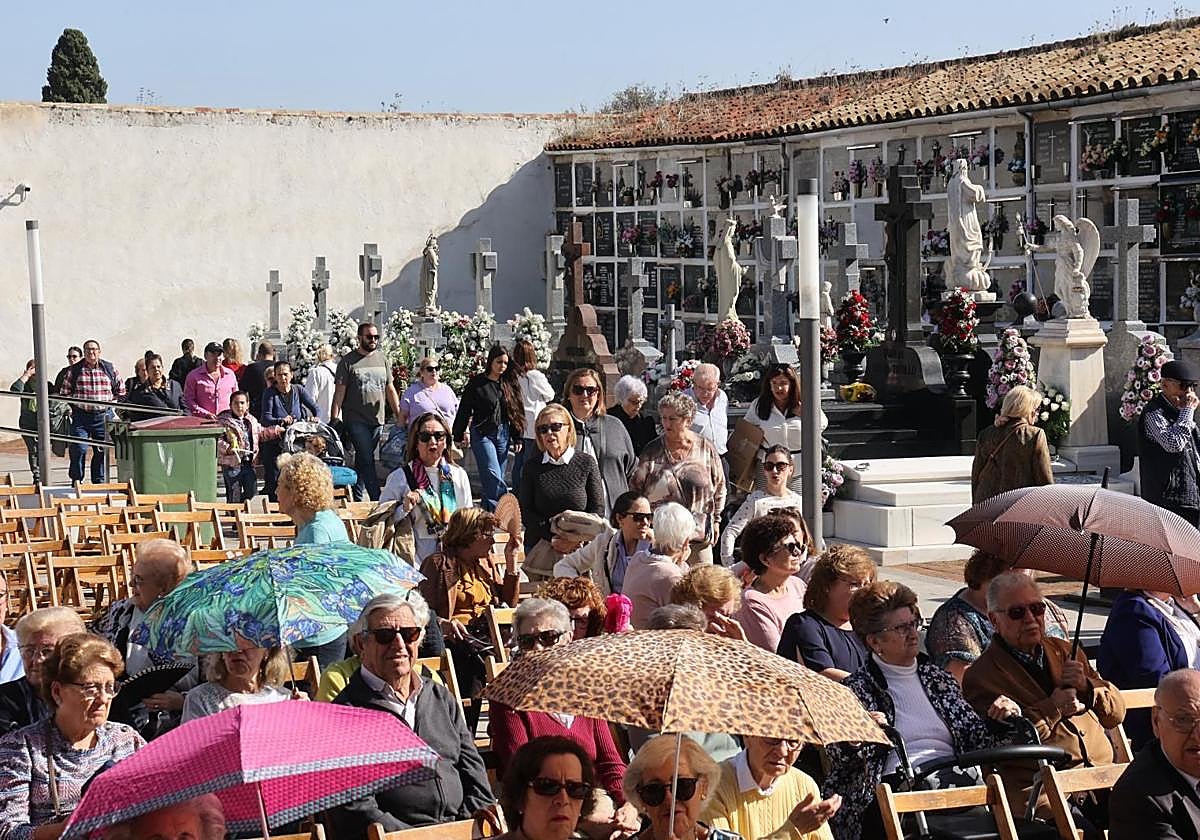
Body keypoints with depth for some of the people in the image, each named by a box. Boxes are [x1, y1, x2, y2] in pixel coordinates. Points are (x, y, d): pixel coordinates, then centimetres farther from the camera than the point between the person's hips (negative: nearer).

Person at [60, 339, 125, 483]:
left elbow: (121, 391, 17)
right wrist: (72, 406, 2)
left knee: (102, 451, 4)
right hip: (81, 416, -1)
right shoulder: (74, 370, 4)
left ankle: (99, 482, 15)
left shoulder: (109, 368, 7)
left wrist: (110, 402, 8)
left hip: (103, 416, 1)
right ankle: (76, 481, 3)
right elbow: (64, 392, 11)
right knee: (79, 450, -9)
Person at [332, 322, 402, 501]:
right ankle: (377, 500, -16)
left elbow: (390, 389, 17)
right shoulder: (348, 361, -2)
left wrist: (399, 415, 11)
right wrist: (334, 420, -10)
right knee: (367, 460, -12)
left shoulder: (382, 359, 12)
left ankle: (358, 496, 18)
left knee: (362, 460, 11)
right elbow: (339, 393, -4)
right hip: (356, 420, -5)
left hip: (377, 420, 5)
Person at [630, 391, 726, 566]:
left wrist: (715, 521, 11)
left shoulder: (705, 450, 4)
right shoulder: (651, 452, 3)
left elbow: (720, 487, 13)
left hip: (699, 536, 1)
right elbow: (635, 488, 6)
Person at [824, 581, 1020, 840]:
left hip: (956, 781, 4)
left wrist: (1004, 716, 5)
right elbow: (841, 759, -4)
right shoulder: (856, 689, 9)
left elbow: (977, 739, 25)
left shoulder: (938, 680, 26)